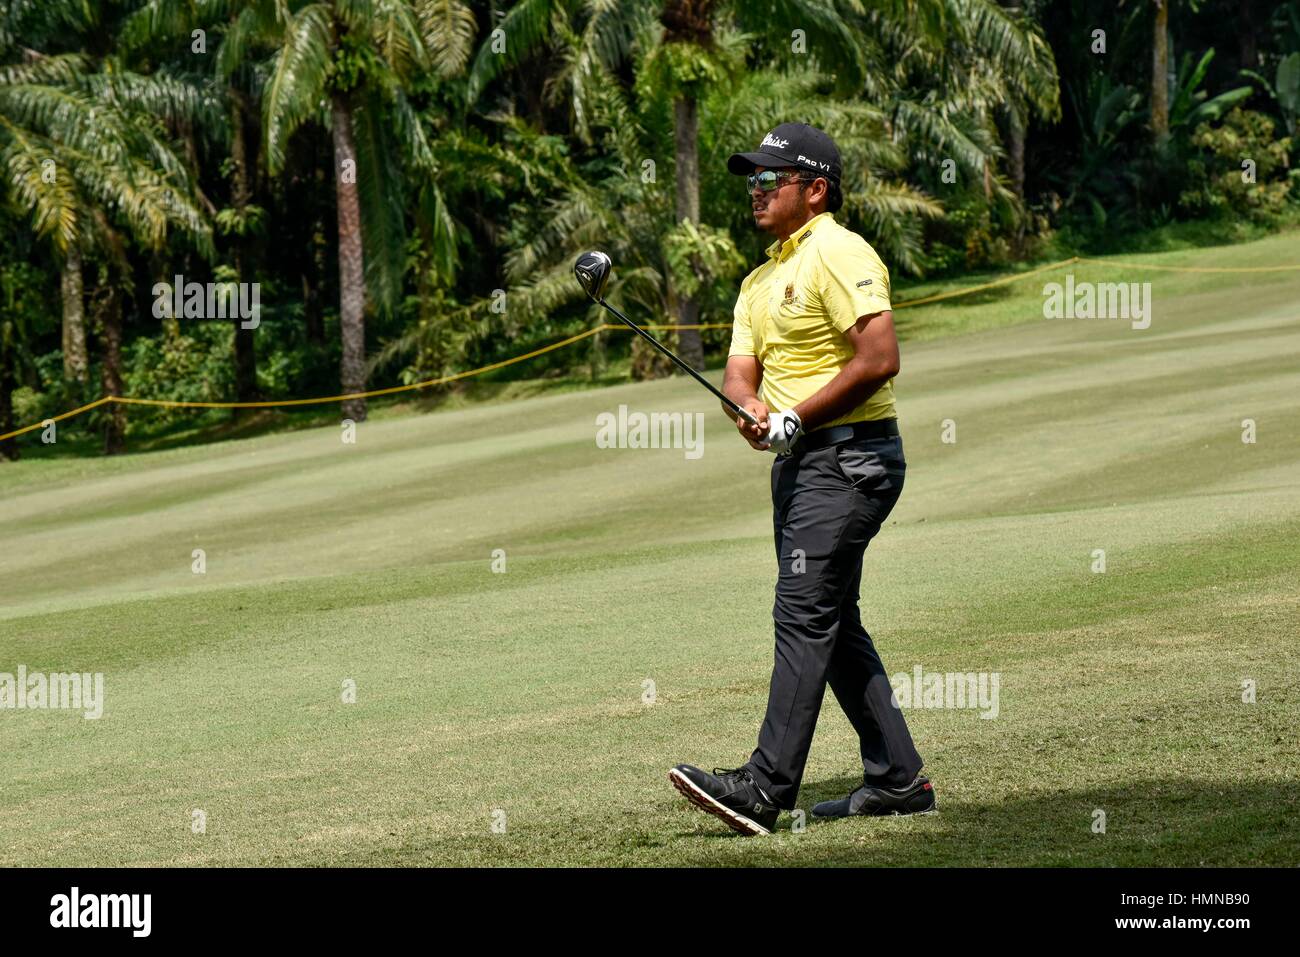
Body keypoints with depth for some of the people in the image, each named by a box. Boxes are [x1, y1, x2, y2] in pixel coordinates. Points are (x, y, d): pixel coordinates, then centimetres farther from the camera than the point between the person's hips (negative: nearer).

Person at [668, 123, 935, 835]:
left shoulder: (839, 254, -11)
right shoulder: (760, 280, 19)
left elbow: (879, 358, -20)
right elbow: (740, 370, 11)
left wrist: (797, 419, -16)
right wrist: (749, 408, -13)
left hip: (850, 453, -10)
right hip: (798, 461, 10)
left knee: (803, 614, -15)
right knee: (833, 624, 11)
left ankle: (766, 788, -20)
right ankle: (898, 779, 17)